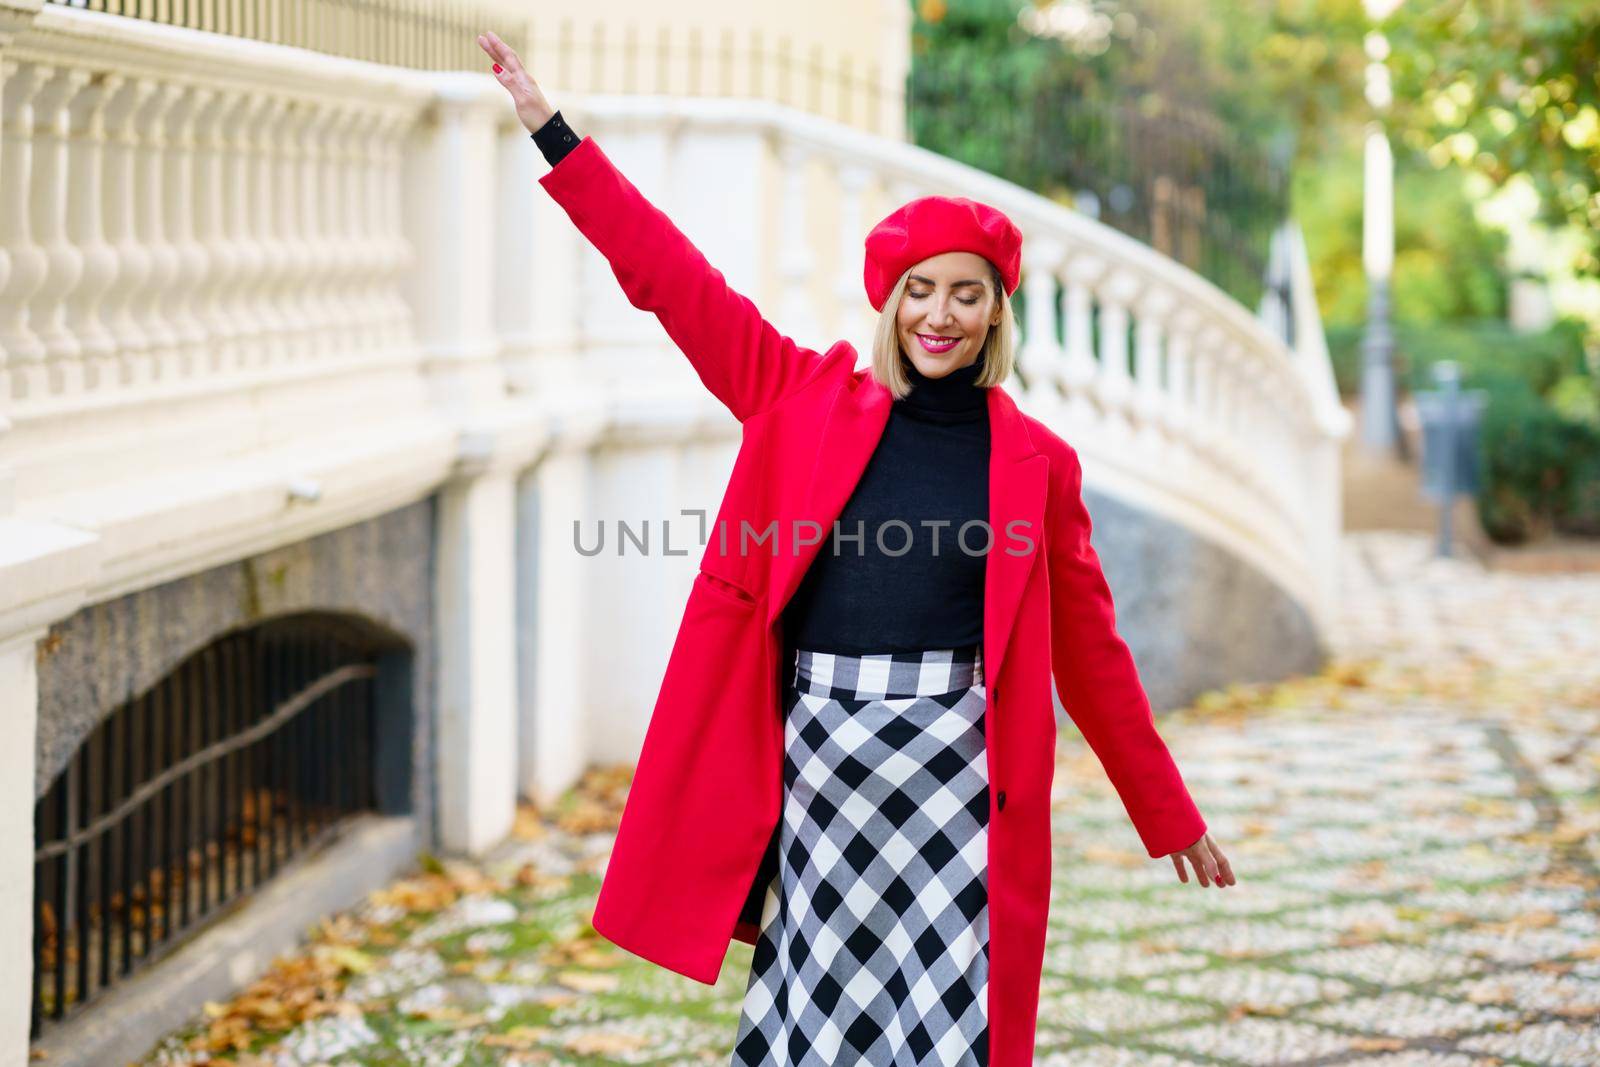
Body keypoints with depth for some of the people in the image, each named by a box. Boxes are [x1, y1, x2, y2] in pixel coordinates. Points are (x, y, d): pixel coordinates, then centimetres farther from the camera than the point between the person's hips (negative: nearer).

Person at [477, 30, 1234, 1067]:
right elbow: (676, 280, 5)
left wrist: (1172, 820, 14)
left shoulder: (1037, 463, 5)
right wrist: (554, 134, 3)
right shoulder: (811, 400, 6)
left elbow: (1092, 651, 11)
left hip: (957, 772, -1)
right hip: (820, 757, 1)